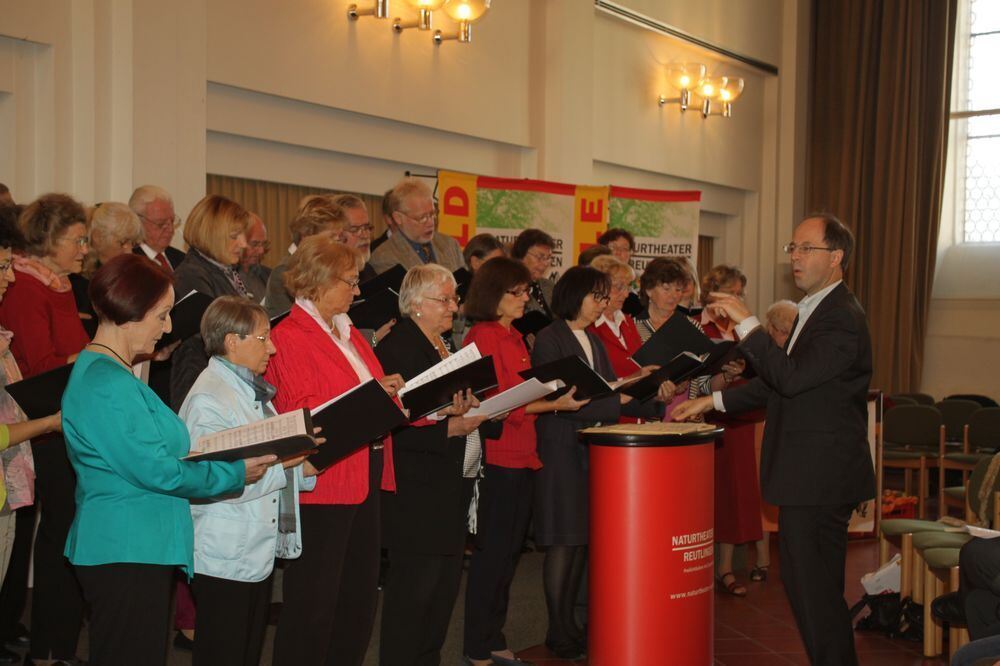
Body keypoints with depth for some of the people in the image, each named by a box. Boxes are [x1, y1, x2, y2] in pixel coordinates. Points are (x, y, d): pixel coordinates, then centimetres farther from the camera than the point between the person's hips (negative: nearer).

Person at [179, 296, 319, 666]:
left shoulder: (254, 391, 15)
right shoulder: (208, 399, -16)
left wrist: (304, 469, 5)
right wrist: (282, 461, -22)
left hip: (258, 555, 10)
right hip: (224, 561, -9)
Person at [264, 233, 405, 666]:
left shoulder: (348, 332, 16)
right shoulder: (289, 337, -12)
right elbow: (300, 415, -20)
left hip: (365, 478, 9)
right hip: (321, 485, -9)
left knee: (360, 596, 15)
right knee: (313, 602, 1)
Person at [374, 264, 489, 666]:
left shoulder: (442, 344, 15)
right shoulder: (396, 348, -14)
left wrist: (473, 409, 2)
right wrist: (451, 427, -24)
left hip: (454, 484, 10)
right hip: (418, 489, -9)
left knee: (445, 583, 15)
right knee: (414, 587, -4)